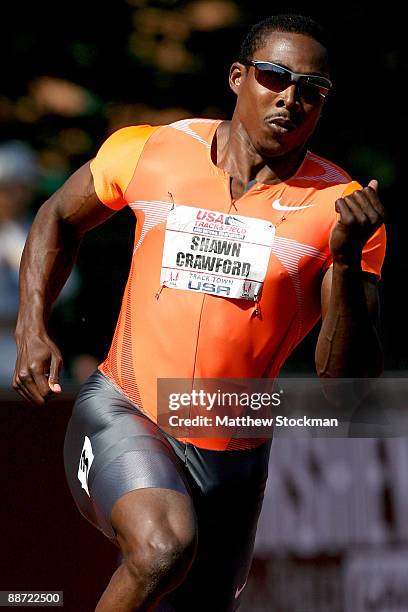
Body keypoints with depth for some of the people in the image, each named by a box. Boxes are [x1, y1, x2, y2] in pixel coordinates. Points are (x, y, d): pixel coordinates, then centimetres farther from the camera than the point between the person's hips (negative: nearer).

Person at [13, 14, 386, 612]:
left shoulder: (341, 207, -4)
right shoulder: (148, 152, -2)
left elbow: (348, 383, -8)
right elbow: (60, 216, 19)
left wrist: (346, 260, -23)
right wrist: (32, 329, 7)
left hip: (232, 463, 2)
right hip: (120, 413, -2)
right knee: (164, 546, -33)